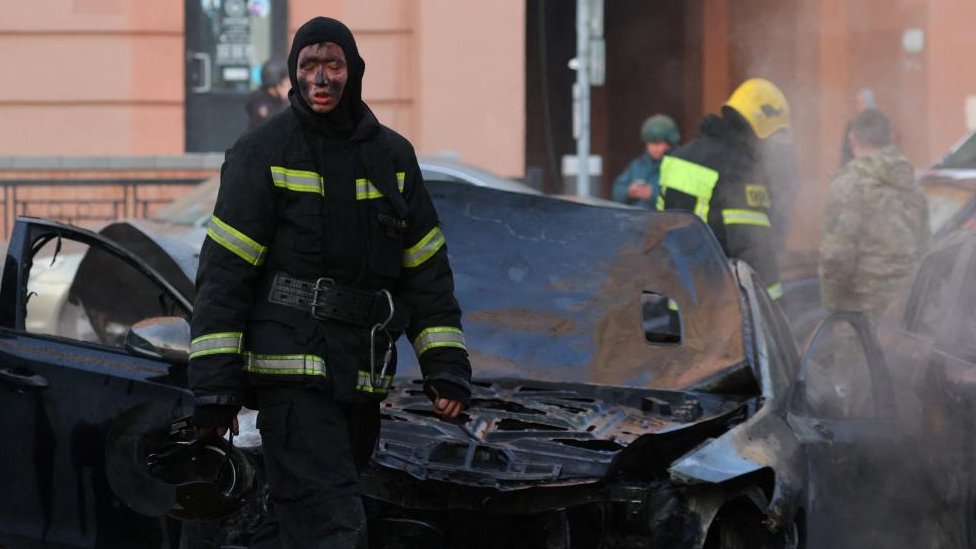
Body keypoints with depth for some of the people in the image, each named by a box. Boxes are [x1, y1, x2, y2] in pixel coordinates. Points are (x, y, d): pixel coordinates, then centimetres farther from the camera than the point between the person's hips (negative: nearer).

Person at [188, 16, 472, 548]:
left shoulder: (393, 158, 13)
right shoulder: (262, 154, -2)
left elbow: (427, 270, 17)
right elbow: (223, 272, -5)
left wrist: (445, 365, 8)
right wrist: (213, 385, -11)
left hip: (361, 383, 6)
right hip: (291, 372, -5)